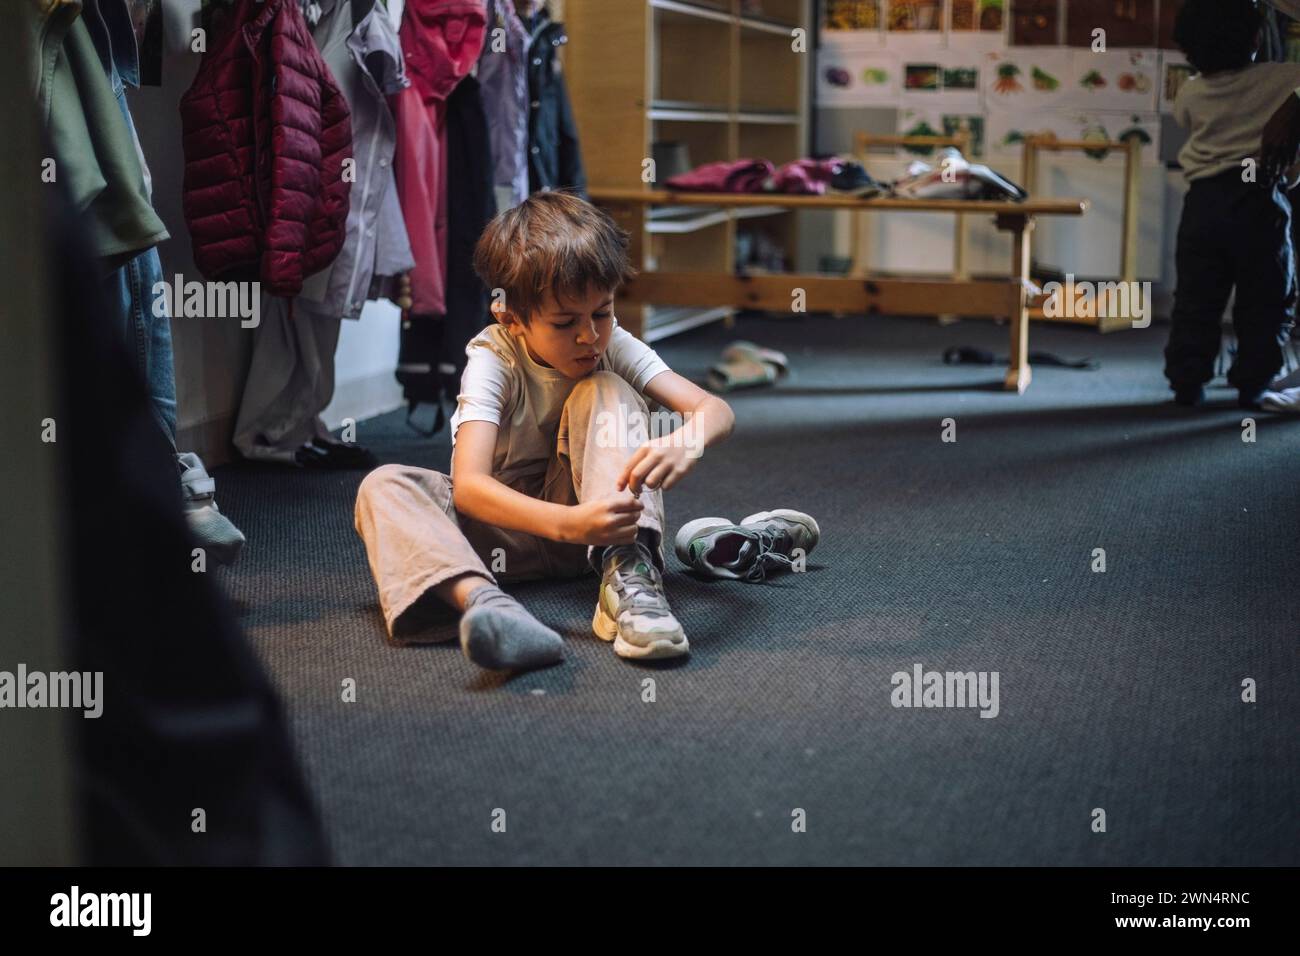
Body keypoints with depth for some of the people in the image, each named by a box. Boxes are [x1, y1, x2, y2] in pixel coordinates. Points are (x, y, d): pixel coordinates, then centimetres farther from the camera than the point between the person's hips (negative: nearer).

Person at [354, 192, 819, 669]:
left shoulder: (613, 344, -10)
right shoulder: (492, 360, -20)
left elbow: (716, 410, -21)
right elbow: (468, 485, -34)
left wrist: (685, 441, -47)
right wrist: (566, 523, -52)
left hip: (582, 508, 1)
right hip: (507, 523, -1)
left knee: (605, 393, -23)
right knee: (384, 487, -29)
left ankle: (628, 575, -42)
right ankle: (484, 602, -59)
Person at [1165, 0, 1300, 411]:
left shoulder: (1190, 93, 3)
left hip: (1204, 199, 3)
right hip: (1259, 198, -3)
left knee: (1196, 299, 9)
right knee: (1266, 301, 7)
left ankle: (1186, 381, 9)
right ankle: (1252, 385, 6)